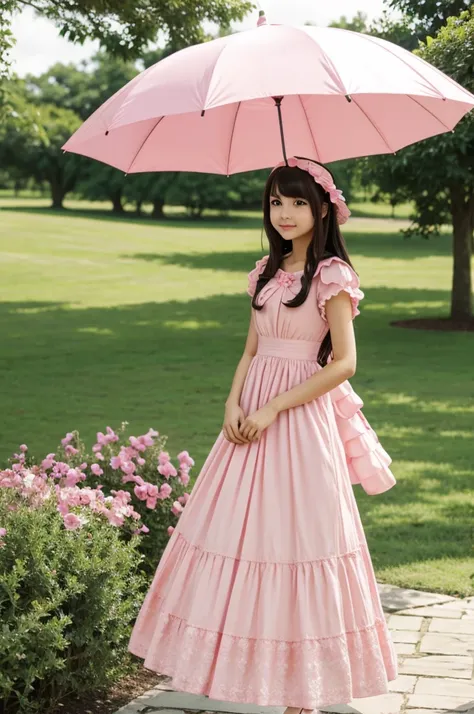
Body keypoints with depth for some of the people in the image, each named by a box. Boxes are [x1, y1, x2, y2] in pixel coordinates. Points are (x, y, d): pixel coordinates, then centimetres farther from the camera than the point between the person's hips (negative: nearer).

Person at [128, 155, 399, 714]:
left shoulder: (331, 275, -8)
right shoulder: (266, 271, 12)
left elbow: (343, 363, -12)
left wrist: (272, 409, -15)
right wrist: (233, 403, -4)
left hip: (302, 417, -7)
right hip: (253, 414, 7)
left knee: (294, 536, -3)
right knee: (245, 531, 6)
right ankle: (259, 664, 16)